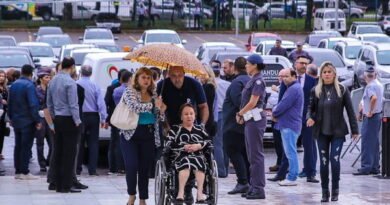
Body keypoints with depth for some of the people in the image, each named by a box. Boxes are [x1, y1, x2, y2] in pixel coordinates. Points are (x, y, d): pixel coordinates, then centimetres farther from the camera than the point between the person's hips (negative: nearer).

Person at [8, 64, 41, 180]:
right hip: (28, 121, -7)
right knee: (26, 147, -3)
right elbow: (33, 105, -21)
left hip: (16, 121, 7)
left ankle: (18, 171, 15)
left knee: (18, 146, 12)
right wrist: (37, 120, -16)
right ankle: (24, 172, -3)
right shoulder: (29, 85, -17)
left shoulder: (14, 85, 7)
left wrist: (11, 117, 21)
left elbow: (10, 103, 13)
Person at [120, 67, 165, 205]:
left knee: (145, 168, 6)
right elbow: (134, 107, -20)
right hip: (131, 134, -4)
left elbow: (158, 116, 16)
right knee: (132, 166, -12)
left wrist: (161, 110, -7)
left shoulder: (154, 94, 11)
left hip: (149, 135, 4)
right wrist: (153, 105, -19)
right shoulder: (130, 91, -2)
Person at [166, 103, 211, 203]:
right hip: (180, 156, -2)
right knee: (185, 162, -38)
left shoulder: (200, 129, 24)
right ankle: (181, 192, -45)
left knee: (199, 161, -35)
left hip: (198, 155, 2)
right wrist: (184, 147, -10)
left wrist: (198, 146, -7)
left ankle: (199, 192, -43)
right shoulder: (175, 129, 16)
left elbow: (209, 142, 13)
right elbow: (168, 144, 3)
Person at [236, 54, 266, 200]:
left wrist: (240, 113, -5)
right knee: (251, 154, 13)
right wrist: (242, 115, 2)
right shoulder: (252, 80, 16)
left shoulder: (258, 80, -12)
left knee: (256, 154, -9)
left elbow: (252, 102, -17)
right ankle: (254, 186, 19)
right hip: (250, 119, 10)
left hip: (255, 119, -10)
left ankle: (259, 189, -8)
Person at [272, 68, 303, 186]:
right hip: (289, 124, 11)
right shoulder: (294, 88, 20)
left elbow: (283, 106, -19)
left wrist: (274, 113, -2)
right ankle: (292, 176, 19)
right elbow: (283, 104, 22)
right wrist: (276, 111, 4)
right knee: (290, 152, 14)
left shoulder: (293, 89, -15)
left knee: (290, 151, -9)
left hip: (289, 125, -11)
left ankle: (292, 178, -8)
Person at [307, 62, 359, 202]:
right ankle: (325, 192, 12)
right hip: (322, 131, 2)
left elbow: (350, 110, 0)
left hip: (338, 131, -2)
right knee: (323, 161, 3)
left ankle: (335, 191, 3)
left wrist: (354, 129, -2)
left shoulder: (342, 90, -1)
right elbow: (311, 108, 10)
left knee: (334, 159, -10)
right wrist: (309, 117, -12)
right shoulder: (316, 90, 4)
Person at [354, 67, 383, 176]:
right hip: (378, 115, 9)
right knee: (375, 143, 12)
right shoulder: (379, 85, 13)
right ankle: (375, 167, 15)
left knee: (366, 142, -7)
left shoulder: (370, 86, -16)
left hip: (370, 117, -9)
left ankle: (366, 167, -9)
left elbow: (374, 98, -34)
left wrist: (370, 112, -22)